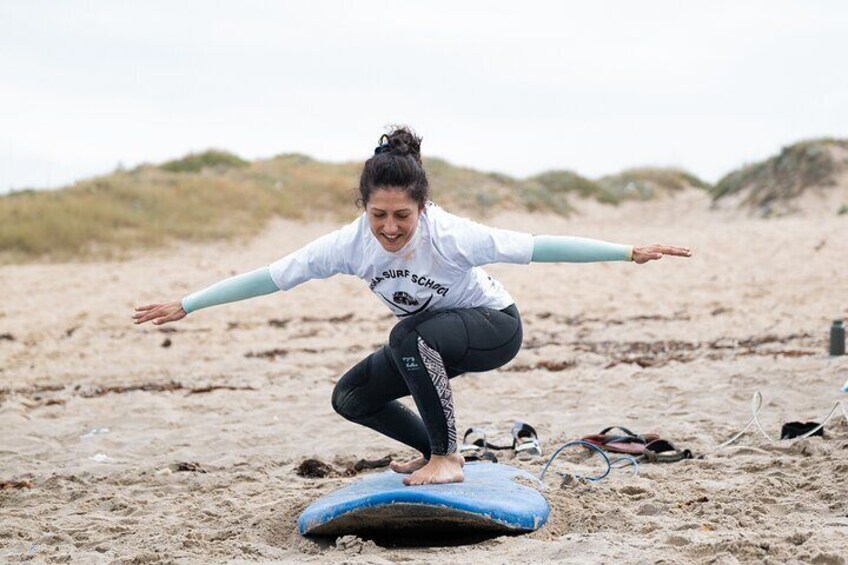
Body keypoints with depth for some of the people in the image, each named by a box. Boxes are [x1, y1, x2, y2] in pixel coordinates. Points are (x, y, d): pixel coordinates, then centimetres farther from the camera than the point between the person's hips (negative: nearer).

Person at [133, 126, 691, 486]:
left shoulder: (451, 236, -35)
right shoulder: (352, 243, -24)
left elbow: (538, 246, -36)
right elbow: (272, 276, -20)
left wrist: (631, 252, -40)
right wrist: (185, 306, -20)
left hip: (494, 327, -6)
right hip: (431, 338, 6)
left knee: (411, 336, -34)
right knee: (352, 397, -1)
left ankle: (444, 457, -16)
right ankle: (440, 452, 18)